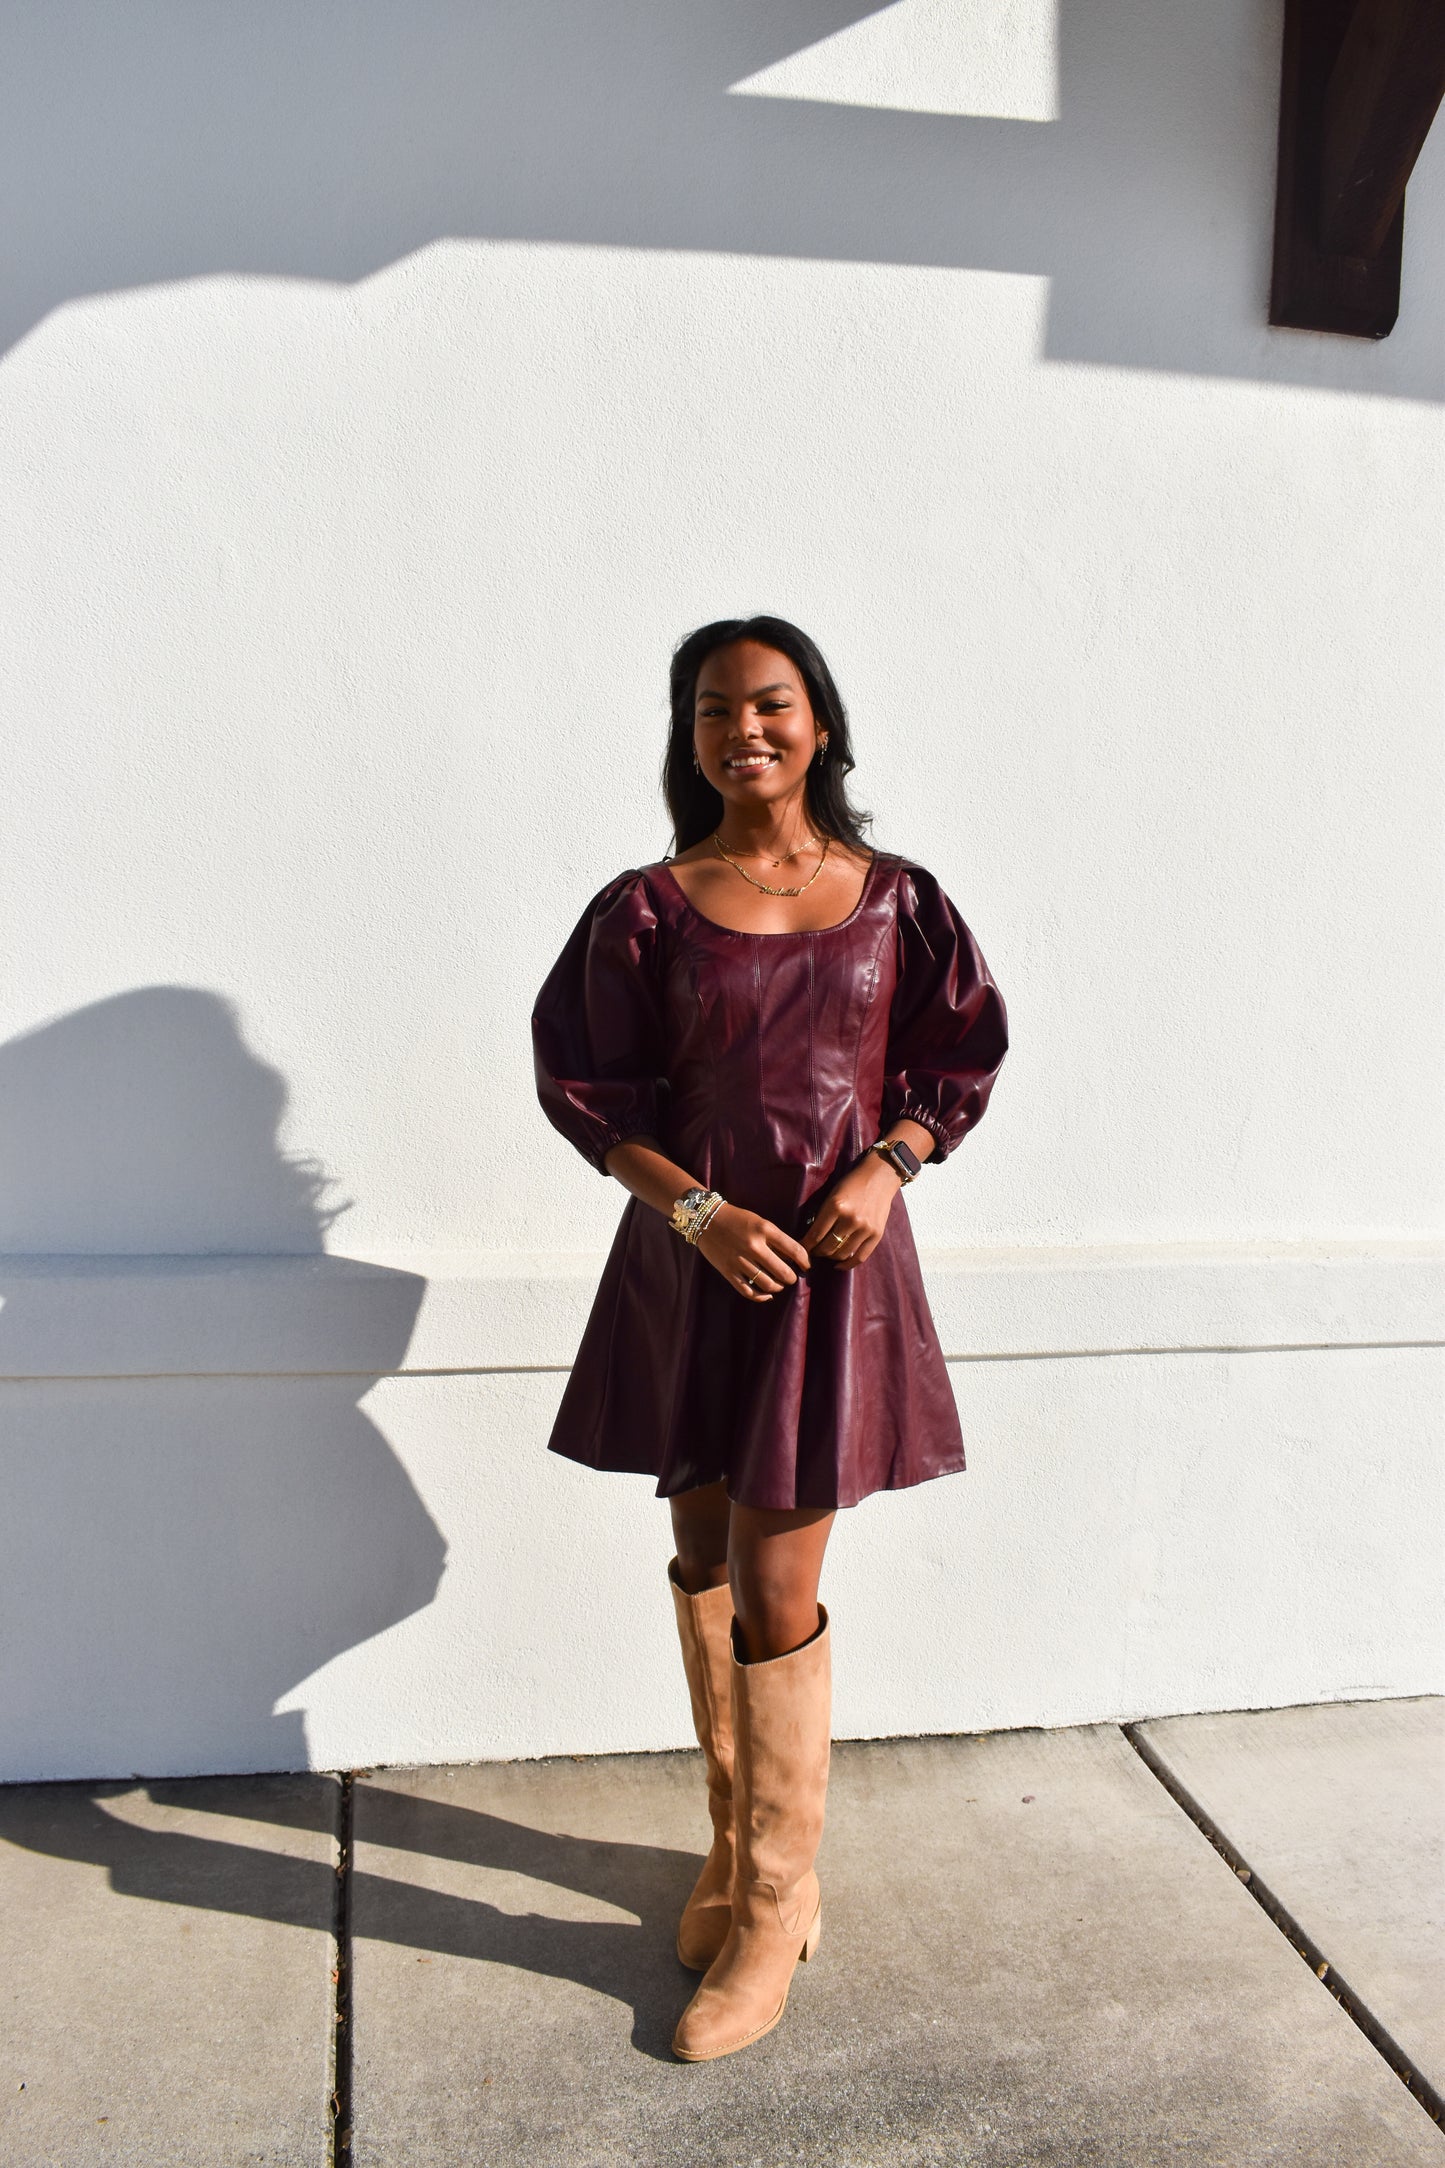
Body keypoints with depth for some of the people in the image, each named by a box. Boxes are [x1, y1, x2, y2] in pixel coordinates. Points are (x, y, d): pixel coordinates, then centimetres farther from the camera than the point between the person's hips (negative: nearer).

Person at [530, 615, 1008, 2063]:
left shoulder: (895, 900, 1)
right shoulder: (647, 909, -1)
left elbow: (957, 1059, 6)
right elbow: (585, 1086, -1)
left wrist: (885, 1168, -11)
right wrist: (698, 1207, -14)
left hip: (836, 1260, -1)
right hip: (689, 1262, 2)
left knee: (776, 1587, -2)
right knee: (703, 1555, 13)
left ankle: (773, 1911, 15)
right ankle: (735, 1840, 34)